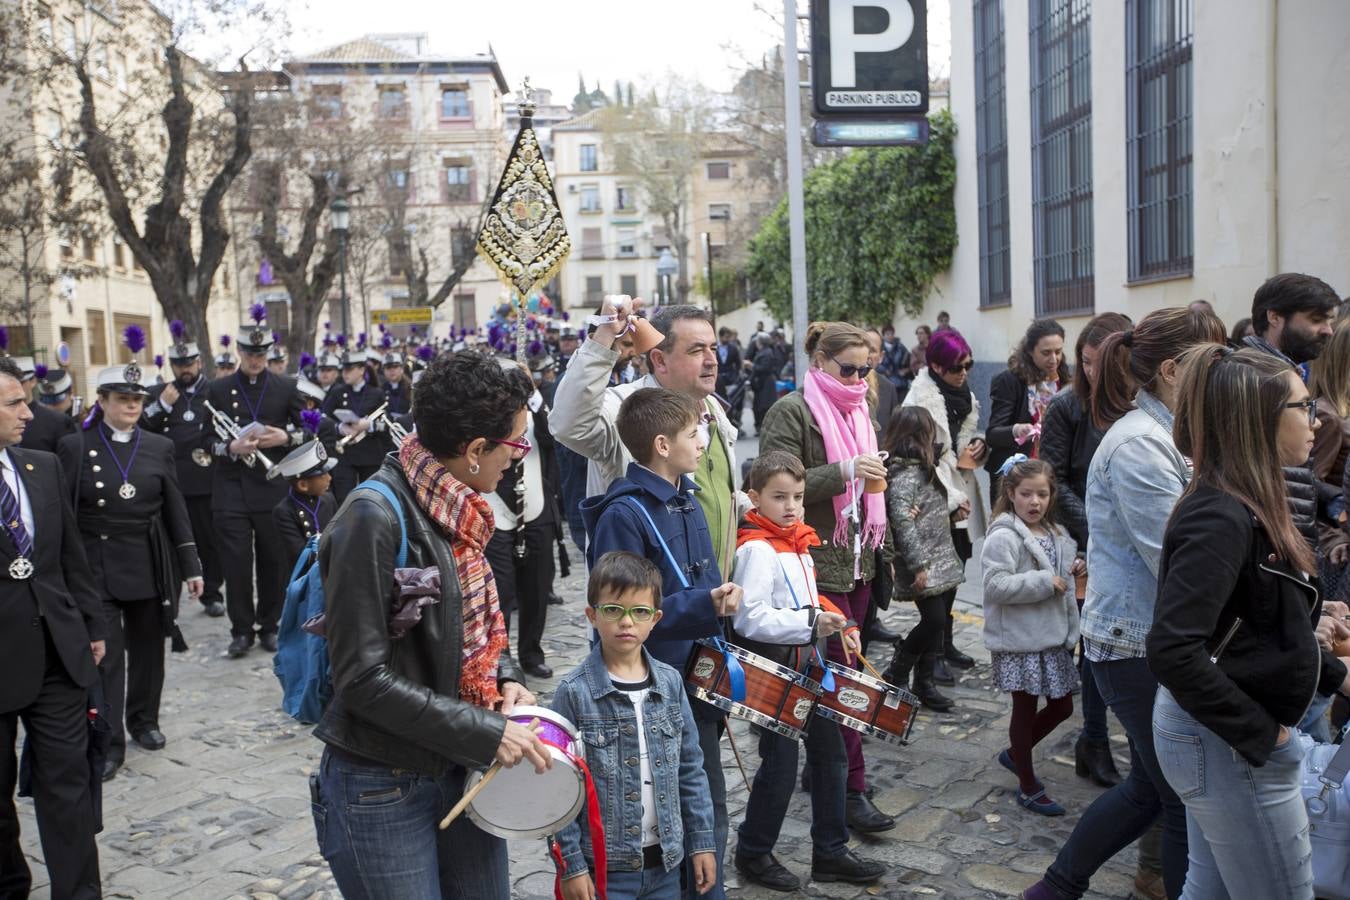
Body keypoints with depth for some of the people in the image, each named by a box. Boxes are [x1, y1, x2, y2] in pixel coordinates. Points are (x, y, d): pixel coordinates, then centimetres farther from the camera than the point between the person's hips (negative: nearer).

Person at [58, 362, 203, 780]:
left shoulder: (159, 447, 4)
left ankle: (144, 720, 31)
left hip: (149, 566, 3)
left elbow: (175, 510, 6)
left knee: (148, 648, 13)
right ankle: (109, 743, 5)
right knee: (106, 655, -3)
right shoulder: (74, 446, -2)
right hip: (96, 568, -2)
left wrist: (191, 567, 4)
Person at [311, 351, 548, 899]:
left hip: (461, 766, 8)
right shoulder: (374, 517, -22)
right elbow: (362, 678, -23)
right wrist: (487, 732, -21)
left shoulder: (456, 507, 2)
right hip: (382, 788, -7)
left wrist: (506, 677, -3)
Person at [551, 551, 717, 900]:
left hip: (665, 862, 4)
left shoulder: (671, 682, 0)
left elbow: (691, 769, 7)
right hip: (604, 868, -3)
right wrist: (570, 864, -9)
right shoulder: (574, 692, -12)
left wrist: (701, 841, 6)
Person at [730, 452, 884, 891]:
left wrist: (836, 623, 8)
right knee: (780, 766, 3)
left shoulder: (797, 541, 9)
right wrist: (811, 623, -29)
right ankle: (753, 853, 24)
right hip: (774, 672, -9)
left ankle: (830, 851, 30)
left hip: (808, 666, 9)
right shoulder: (756, 549, -19)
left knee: (831, 755, 15)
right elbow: (750, 619, -27)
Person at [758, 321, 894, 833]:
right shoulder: (792, 411, -9)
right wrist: (844, 471, -26)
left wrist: (882, 549, 22)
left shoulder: (857, 411, 17)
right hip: (819, 563, -8)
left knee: (841, 671, 12)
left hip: (858, 561, 8)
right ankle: (852, 790, 2)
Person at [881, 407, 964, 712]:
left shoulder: (922, 468, 14)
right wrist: (918, 565, -23)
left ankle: (924, 682, 22)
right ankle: (896, 675, 7)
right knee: (934, 620, -10)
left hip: (943, 563, 9)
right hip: (924, 567, -9)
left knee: (936, 624, 11)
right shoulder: (904, 474, -16)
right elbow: (903, 522, -22)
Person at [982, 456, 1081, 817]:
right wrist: (1045, 582, -25)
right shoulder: (1003, 537, -18)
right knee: (1026, 709, 5)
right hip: (1020, 641, -8)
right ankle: (1028, 787, 21)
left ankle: (1014, 754, 37)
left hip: (1053, 637, 8)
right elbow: (995, 585, -27)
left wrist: (1071, 571, 4)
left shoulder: (1054, 533, 9)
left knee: (1062, 706, 16)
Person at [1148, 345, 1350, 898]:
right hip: (1228, 745, -9)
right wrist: (1257, 733, -23)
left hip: (1222, 735, 9)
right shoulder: (1220, 518, -24)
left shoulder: (1244, 506, 7)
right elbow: (1173, 650, -32)